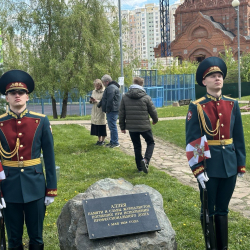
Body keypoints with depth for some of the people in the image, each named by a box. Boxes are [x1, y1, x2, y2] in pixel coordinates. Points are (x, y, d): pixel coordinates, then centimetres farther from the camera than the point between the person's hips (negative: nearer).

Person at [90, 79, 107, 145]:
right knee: (95, 125, 6)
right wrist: (91, 100, -3)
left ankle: (103, 140, 8)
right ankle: (99, 140, 17)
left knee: (102, 126, -4)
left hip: (101, 110, -6)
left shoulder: (104, 92, -7)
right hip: (94, 111, 6)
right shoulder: (94, 91, 12)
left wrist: (97, 101, -21)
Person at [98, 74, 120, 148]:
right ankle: (112, 142, 22)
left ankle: (115, 143, -5)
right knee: (111, 126, 15)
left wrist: (107, 109, -17)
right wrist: (99, 104, 23)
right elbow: (104, 99, 28)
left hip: (112, 111, -11)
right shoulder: (110, 87, 21)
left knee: (112, 126, -8)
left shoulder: (111, 88, -15)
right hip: (112, 111, 11)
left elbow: (109, 100, -22)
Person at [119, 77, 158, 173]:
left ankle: (139, 166, 20)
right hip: (144, 126, -3)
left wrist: (122, 127, 12)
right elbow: (153, 111, -1)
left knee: (136, 146, 16)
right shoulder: (146, 97, -8)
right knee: (150, 143, 14)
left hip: (131, 127, 3)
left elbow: (121, 113, 3)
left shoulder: (125, 97, 0)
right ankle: (146, 160, -9)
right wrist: (155, 120, 20)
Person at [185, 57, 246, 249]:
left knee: (223, 209, 16)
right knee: (208, 211, 9)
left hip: (229, 165, 4)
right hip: (208, 166, -3)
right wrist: (197, 169, -13)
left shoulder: (232, 104, 3)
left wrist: (241, 164, 7)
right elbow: (191, 141, -9)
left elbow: (239, 137, 8)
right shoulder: (196, 107, -8)